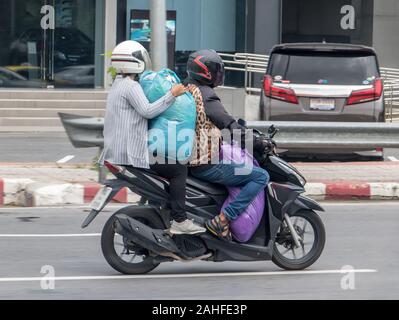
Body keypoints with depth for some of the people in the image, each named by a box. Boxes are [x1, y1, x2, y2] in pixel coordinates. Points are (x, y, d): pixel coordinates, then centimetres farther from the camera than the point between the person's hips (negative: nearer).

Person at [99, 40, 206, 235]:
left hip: (115, 152, 11)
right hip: (132, 154, -11)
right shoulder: (131, 86, -11)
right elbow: (147, 111, -22)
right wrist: (172, 95, -21)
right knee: (178, 170, -9)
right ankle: (179, 221, -15)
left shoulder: (117, 85, 21)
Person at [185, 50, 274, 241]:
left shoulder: (186, 90, 14)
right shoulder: (205, 95, -15)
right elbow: (229, 125, -21)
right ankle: (222, 220, -17)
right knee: (261, 176, -11)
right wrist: (259, 144, -13)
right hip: (208, 164, -10)